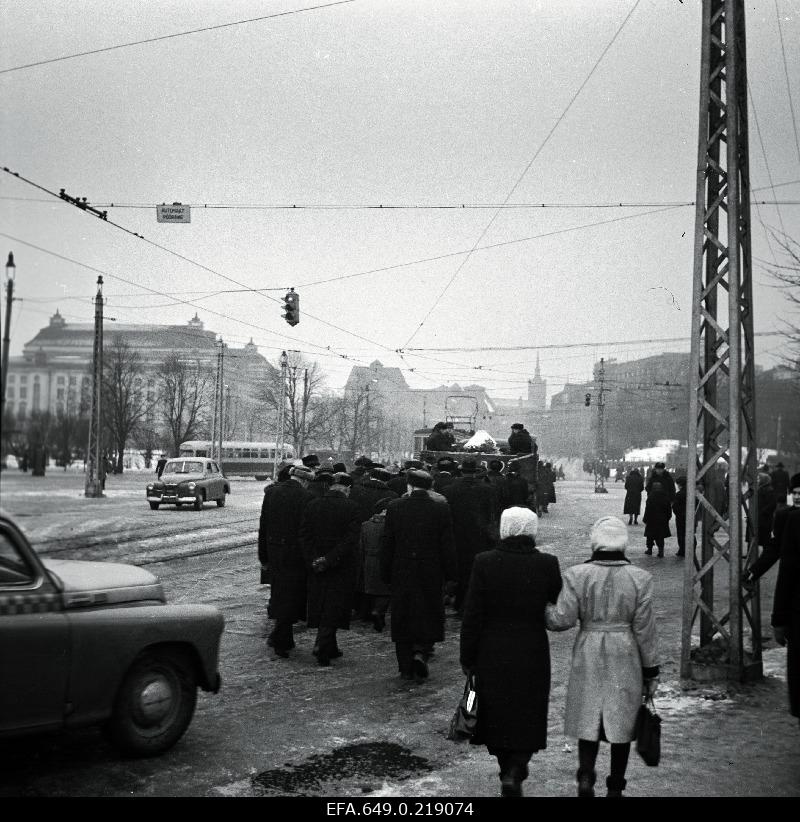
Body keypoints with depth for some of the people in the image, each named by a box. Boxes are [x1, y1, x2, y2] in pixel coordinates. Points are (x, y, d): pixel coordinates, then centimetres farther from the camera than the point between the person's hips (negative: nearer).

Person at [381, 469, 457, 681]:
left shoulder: (394, 507, -5)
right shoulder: (441, 510, -6)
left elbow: (386, 545, -1)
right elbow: (447, 547, -4)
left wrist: (386, 575, 7)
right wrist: (450, 577, 4)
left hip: (401, 574, 1)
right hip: (431, 575, -1)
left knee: (402, 621, 11)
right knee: (429, 618, 13)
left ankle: (406, 668, 14)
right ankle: (421, 652, -9)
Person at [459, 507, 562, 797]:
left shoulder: (484, 562, -11)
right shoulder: (547, 564, -10)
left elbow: (472, 615, -8)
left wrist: (468, 657, 0)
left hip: (492, 654, 0)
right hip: (533, 654, 0)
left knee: (497, 715, 18)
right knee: (528, 717, 13)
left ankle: (508, 771, 31)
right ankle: (513, 773, -3)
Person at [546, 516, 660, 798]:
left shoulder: (577, 575, -8)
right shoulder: (639, 578, -6)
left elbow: (562, 620, -8)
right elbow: (644, 628, -3)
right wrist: (651, 669, 5)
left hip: (588, 658, 0)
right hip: (626, 658, 0)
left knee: (588, 720, 11)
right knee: (621, 722, 12)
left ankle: (586, 775, -6)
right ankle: (615, 787, 21)